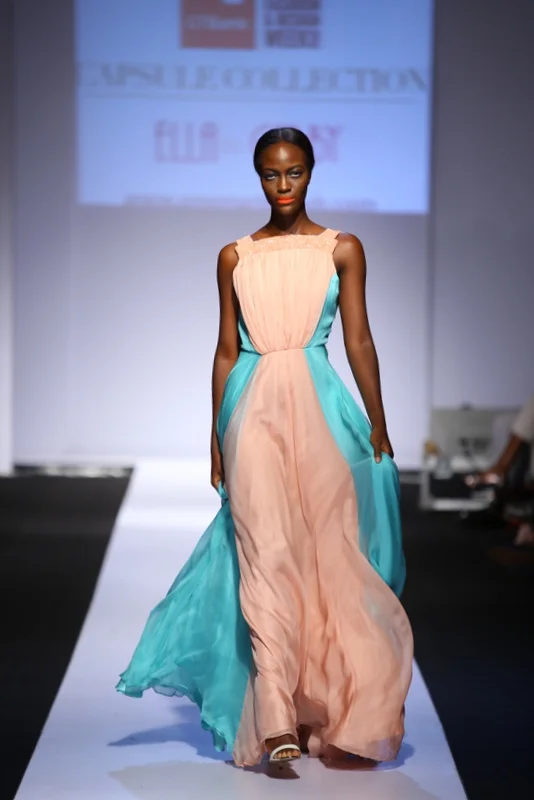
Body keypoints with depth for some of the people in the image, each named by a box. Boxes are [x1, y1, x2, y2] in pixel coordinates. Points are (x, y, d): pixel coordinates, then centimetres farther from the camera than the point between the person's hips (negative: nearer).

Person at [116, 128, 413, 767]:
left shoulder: (342, 249, 7)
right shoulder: (235, 257, 11)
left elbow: (359, 341, 7)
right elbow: (226, 350, 12)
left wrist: (378, 426, 5)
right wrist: (218, 437, 10)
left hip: (320, 408, 0)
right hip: (254, 409, 0)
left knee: (326, 553, 0)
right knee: (266, 557, -9)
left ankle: (329, 715, 12)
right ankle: (276, 724, -14)